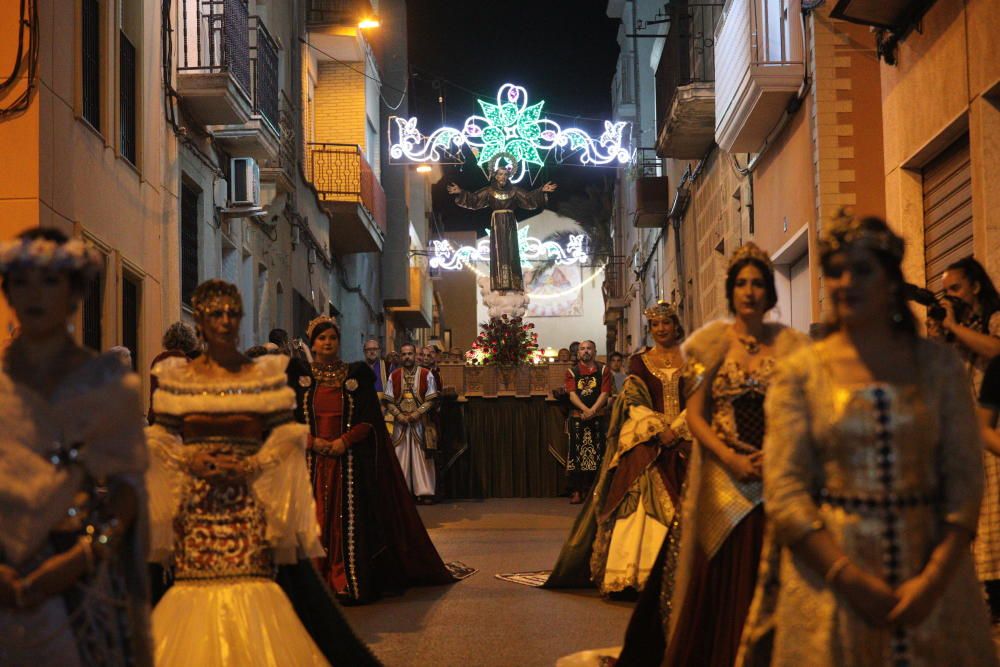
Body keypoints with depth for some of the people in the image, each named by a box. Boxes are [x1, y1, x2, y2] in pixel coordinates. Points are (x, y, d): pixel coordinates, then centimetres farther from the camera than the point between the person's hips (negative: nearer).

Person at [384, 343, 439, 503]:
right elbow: (389, 401, 4)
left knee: (422, 457, -3)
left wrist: (417, 413, -14)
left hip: (420, 422, -2)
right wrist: (399, 415, -10)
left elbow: (430, 400, -2)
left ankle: (425, 492, 1)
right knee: (401, 458, 0)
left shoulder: (426, 375, 1)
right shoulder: (394, 376, 6)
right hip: (400, 424, 2)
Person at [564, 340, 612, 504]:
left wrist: (592, 411, -16)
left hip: (598, 417, 0)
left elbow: (604, 393, -2)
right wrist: (585, 409, -20)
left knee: (597, 453, -1)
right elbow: (572, 394, -3)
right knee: (576, 454, -3)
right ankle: (576, 491, -3)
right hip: (577, 417, 0)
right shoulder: (572, 372, 10)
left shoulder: (603, 370, 8)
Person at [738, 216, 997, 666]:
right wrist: (854, 582, -15)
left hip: (929, 567, 1)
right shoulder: (799, 373, 1)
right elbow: (784, 492, -6)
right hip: (828, 572, -1)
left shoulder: (939, 365, 5)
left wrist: (933, 579, -13)